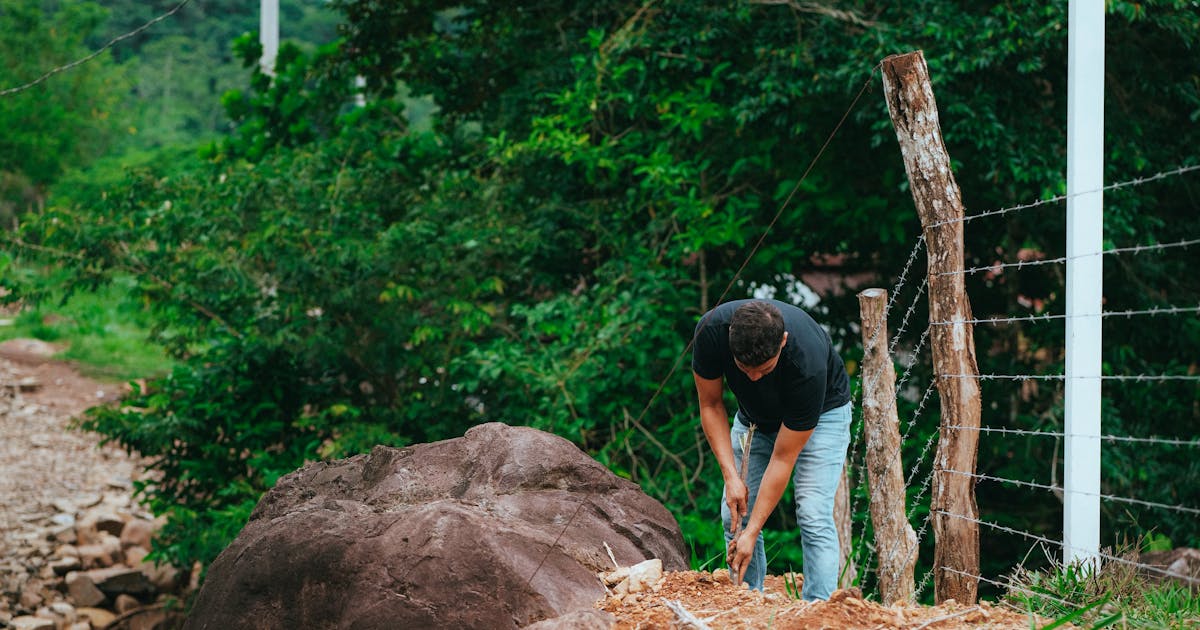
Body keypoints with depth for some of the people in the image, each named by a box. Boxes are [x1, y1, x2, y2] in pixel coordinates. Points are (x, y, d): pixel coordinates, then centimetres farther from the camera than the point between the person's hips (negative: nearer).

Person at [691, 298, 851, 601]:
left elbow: (783, 458, -32)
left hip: (823, 410, -4)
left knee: (813, 516, -19)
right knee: (734, 515, -3)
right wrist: (730, 476, -25)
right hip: (756, 414, 4)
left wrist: (752, 533, -30)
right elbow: (710, 404, -16)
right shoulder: (712, 329, -34)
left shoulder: (808, 364, -41)